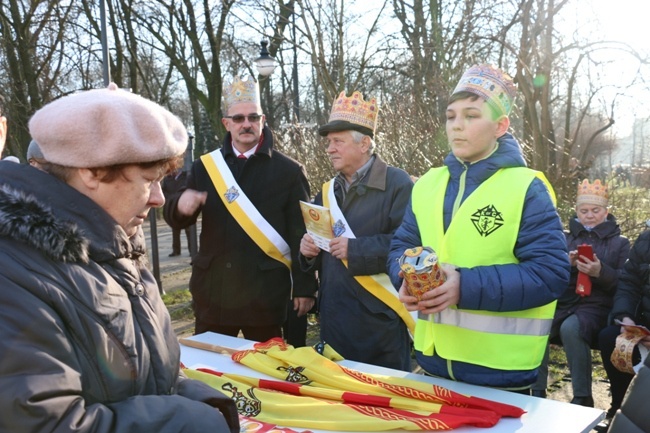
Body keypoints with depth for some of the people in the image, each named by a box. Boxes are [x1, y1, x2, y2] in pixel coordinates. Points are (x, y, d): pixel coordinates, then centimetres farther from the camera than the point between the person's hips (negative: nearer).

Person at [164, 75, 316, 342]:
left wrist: (304, 287, -5)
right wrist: (181, 205, -15)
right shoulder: (205, 166, 6)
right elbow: (176, 220, 8)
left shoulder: (288, 171, -2)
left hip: (265, 292, -2)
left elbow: (300, 234, -2)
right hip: (213, 289, 3)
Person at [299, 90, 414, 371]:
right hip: (333, 319, 7)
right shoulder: (328, 191, 14)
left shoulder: (397, 184, -10)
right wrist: (309, 250, -1)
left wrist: (355, 249, -22)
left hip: (380, 321, -7)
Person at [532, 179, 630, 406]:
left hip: (596, 307, -2)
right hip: (562, 303, 2)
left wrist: (601, 272, -17)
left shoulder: (620, 242, 13)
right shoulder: (565, 238, 19)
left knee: (571, 328, -37)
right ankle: (537, 391, -19)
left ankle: (582, 397, -23)